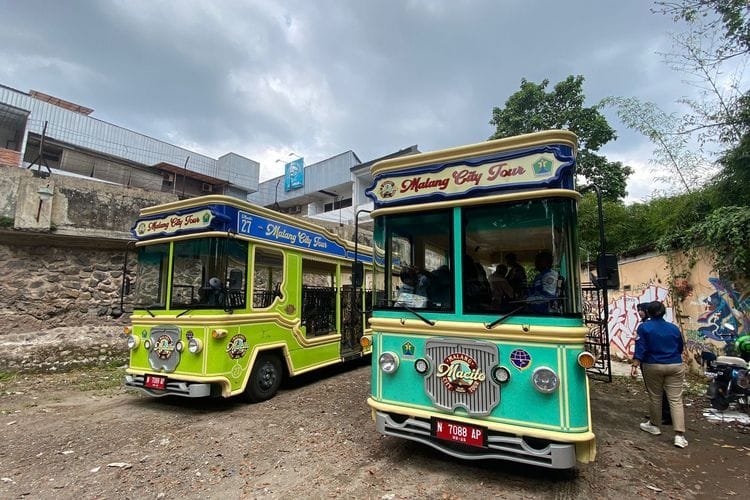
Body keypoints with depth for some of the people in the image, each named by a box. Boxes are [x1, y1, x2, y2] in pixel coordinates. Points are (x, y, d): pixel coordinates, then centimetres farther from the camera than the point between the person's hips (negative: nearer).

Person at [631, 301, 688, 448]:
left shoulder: (644, 327, -6)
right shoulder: (674, 328, 6)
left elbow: (640, 348, -12)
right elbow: (680, 348, 18)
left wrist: (635, 365, -11)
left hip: (653, 367, -2)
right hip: (675, 366, 3)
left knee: (654, 397, 12)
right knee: (676, 400, 1)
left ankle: (653, 425, 28)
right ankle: (679, 435, -4)